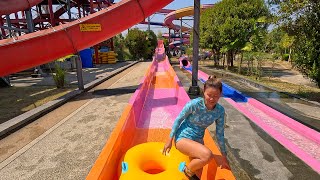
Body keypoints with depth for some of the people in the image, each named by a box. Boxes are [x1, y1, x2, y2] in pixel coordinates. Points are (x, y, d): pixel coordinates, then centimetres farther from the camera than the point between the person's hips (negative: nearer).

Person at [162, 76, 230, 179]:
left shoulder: (220, 110, -9)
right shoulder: (194, 104, -23)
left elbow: (220, 134, 2)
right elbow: (178, 119, -11)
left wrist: (224, 157, 9)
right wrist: (170, 140, -6)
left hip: (198, 140, 6)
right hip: (183, 138, -5)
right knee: (207, 155, -29)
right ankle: (188, 170, -1)